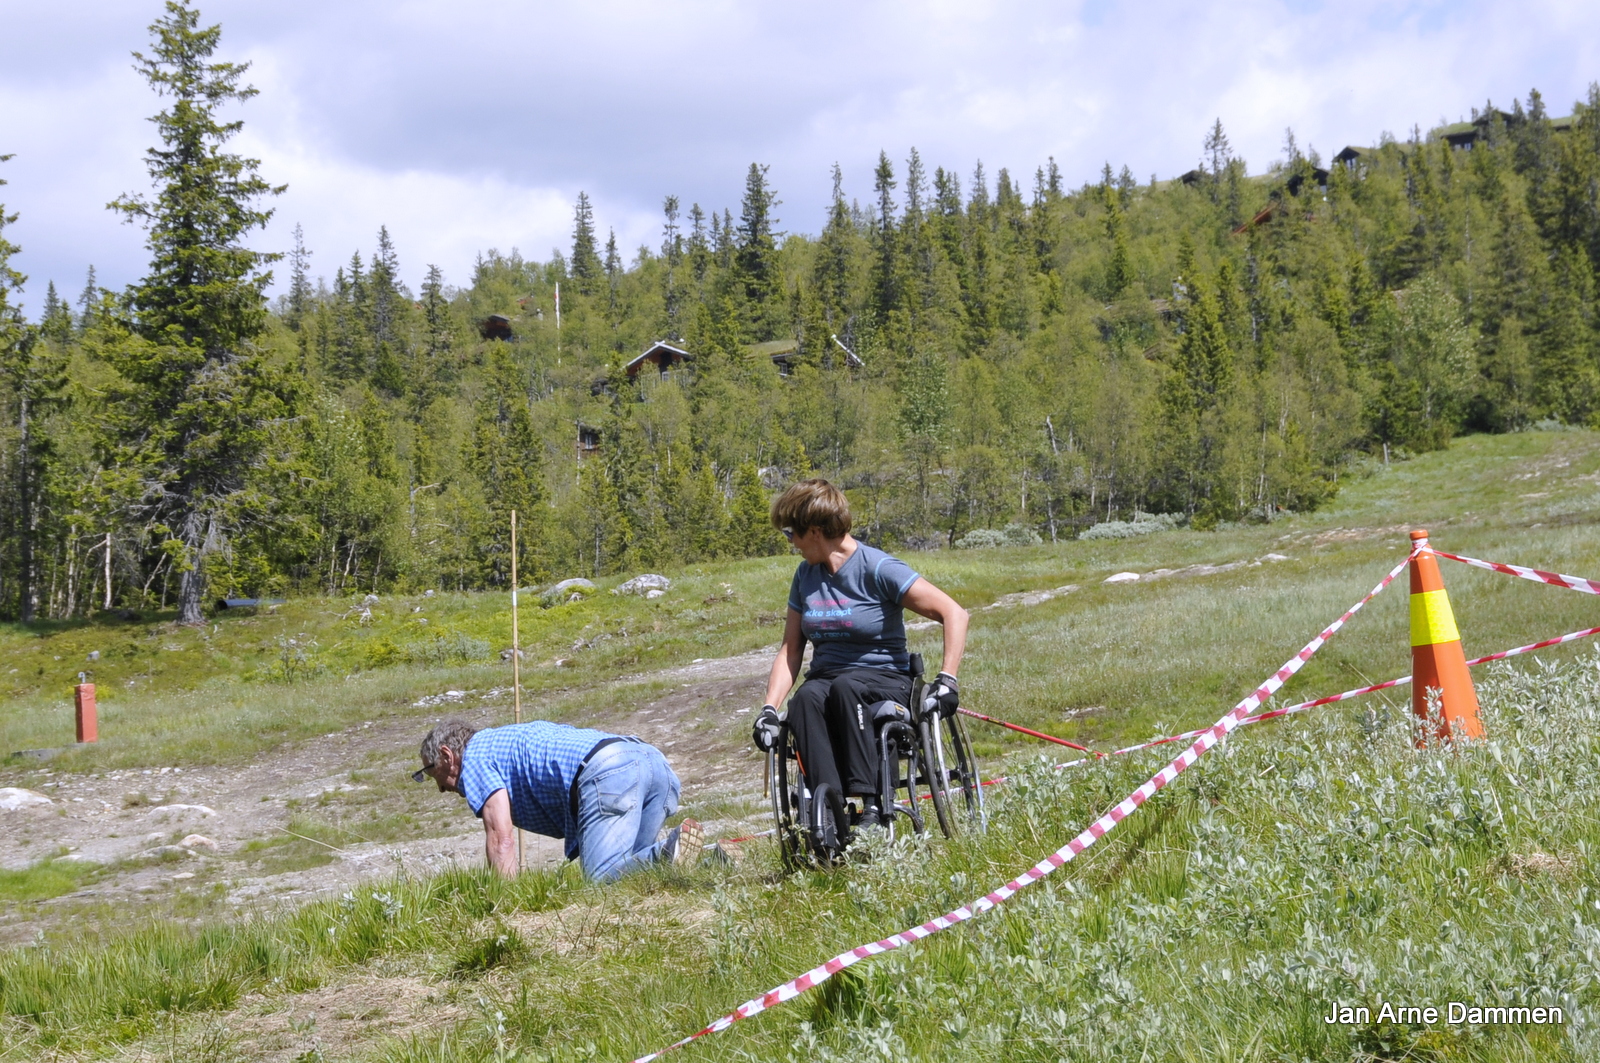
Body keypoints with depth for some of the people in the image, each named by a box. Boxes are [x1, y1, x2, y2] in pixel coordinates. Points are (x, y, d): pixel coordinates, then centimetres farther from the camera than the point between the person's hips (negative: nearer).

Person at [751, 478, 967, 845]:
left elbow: (953, 613, -11)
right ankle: (830, 811, -42)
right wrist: (769, 708, -2)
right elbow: (790, 649, 12)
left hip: (884, 680, -4)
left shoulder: (878, 569, -9)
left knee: (845, 686, -38)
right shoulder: (806, 576, 11)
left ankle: (871, 804, -38)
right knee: (805, 699, -32)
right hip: (826, 677, 4)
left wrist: (947, 680, -20)